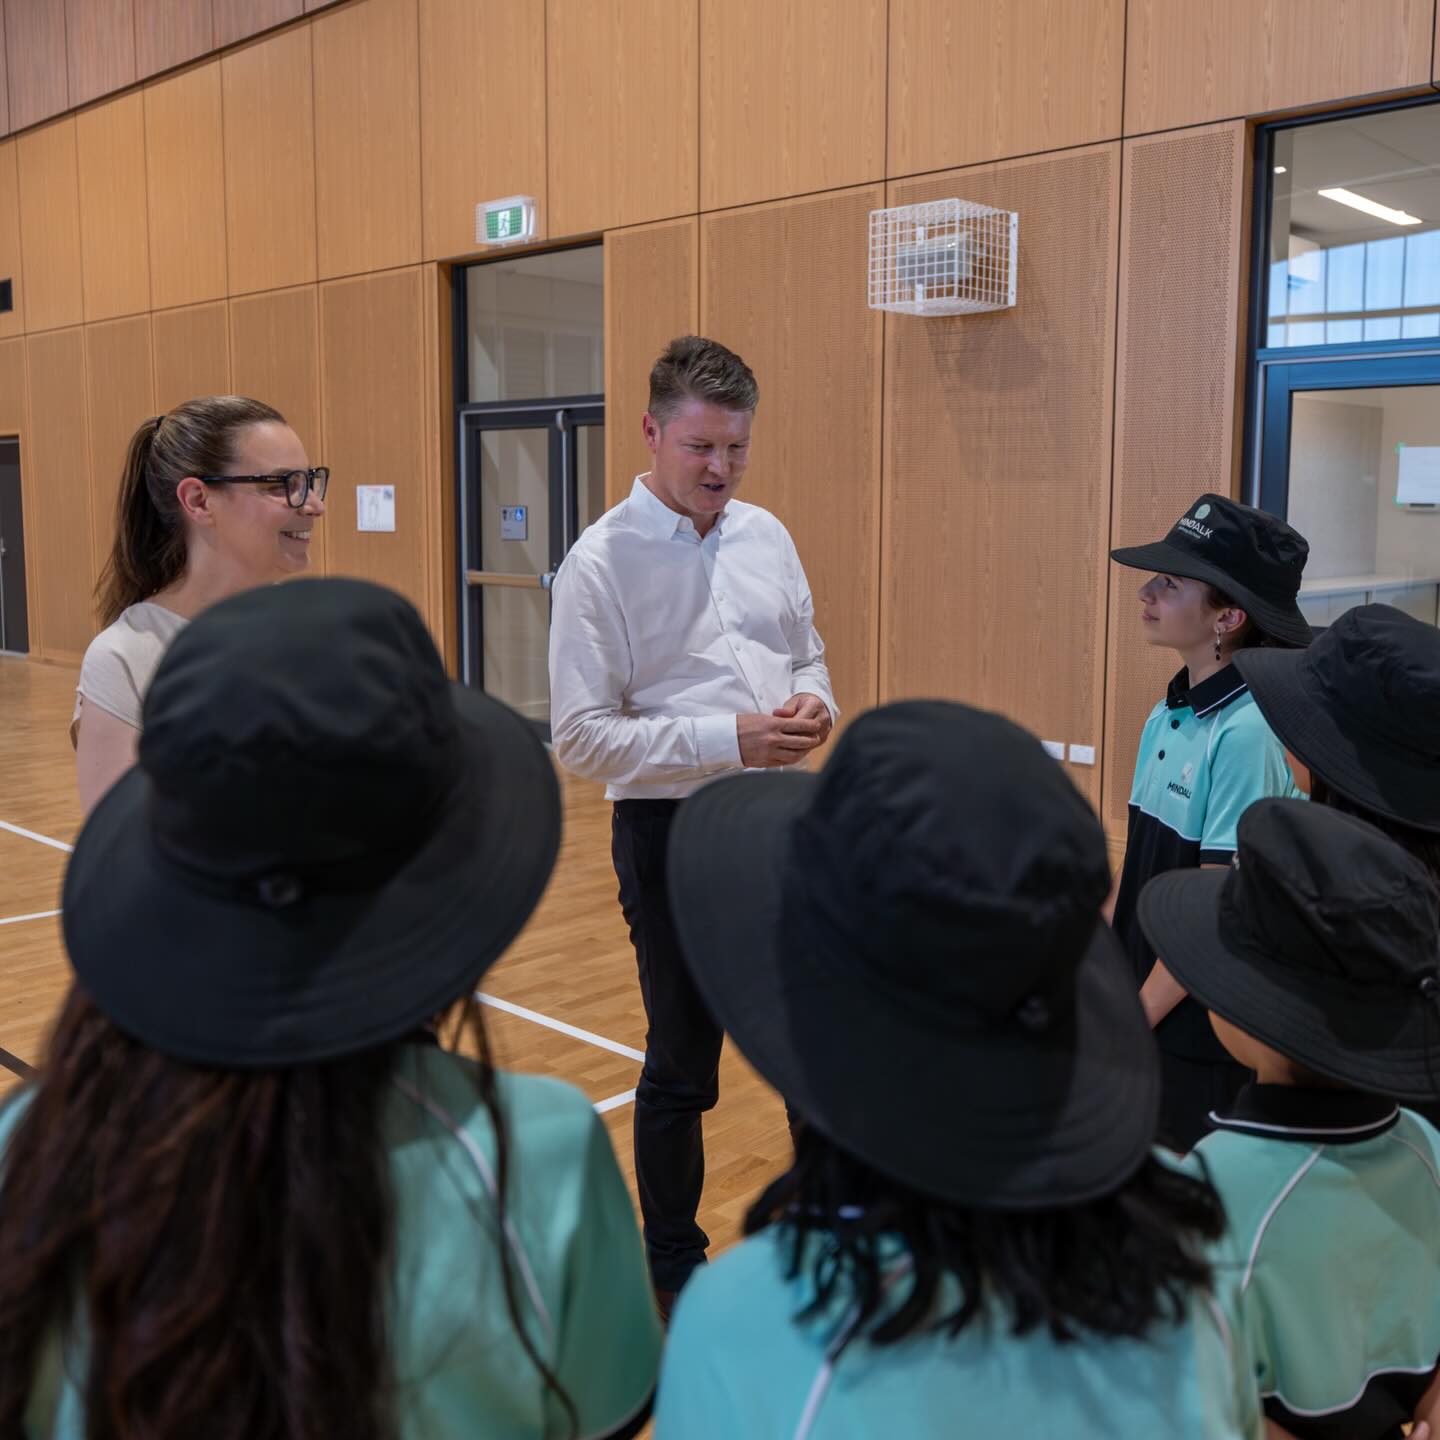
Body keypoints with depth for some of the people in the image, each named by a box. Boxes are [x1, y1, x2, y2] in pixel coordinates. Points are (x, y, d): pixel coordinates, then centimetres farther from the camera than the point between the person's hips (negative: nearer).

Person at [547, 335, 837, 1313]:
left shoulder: (766, 536, 6)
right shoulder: (602, 562, -12)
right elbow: (583, 737, -16)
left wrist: (815, 704, -8)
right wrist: (730, 739, -23)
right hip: (673, 831, -5)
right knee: (683, 1066, 10)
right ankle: (675, 1263, 32)